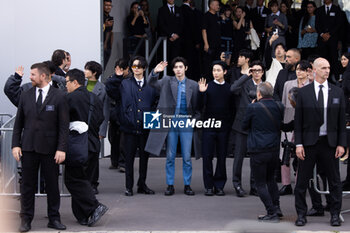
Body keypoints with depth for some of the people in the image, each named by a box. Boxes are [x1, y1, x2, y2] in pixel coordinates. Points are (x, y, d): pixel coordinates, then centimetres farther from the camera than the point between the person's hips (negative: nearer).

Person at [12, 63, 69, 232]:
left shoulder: (59, 97, -2)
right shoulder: (25, 96, 8)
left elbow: (64, 125, -3)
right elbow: (19, 122, 10)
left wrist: (61, 148, -10)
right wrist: (16, 145, 1)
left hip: (49, 148, -2)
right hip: (28, 147, 2)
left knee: (52, 184, 5)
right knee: (27, 184, 4)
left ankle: (54, 218, 16)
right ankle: (26, 219, 12)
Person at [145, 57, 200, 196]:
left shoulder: (193, 85, 7)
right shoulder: (167, 82, 6)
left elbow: (197, 106, 10)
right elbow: (152, 83, -8)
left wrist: (195, 119, -2)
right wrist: (155, 72, -26)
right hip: (171, 122, 0)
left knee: (187, 157, 2)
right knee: (170, 157, 4)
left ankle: (187, 185, 11)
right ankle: (170, 185, 10)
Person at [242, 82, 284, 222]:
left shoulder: (253, 107, -13)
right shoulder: (279, 106, 1)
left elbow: (244, 126, 1)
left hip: (258, 150, -6)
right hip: (274, 148, 6)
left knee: (260, 183, 2)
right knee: (270, 178, 24)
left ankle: (272, 213, -2)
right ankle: (276, 208, 21)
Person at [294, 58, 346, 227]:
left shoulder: (337, 92, 6)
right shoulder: (303, 92, 2)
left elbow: (342, 120, 5)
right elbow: (298, 120, 1)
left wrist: (341, 144, -2)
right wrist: (298, 144, -6)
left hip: (330, 143, 1)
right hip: (309, 142, -1)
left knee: (335, 181, 6)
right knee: (302, 181, 3)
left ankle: (335, 215, 17)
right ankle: (301, 214, 14)